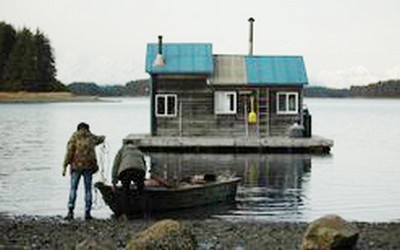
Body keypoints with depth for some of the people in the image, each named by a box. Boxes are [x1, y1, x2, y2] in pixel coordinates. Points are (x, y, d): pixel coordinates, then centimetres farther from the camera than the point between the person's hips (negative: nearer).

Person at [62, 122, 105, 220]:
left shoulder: (74, 137, 4)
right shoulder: (91, 137, 10)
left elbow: (69, 152, -4)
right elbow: (99, 139, 34)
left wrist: (65, 166, -4)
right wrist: (102, 138, 54)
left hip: (76, 165, -1)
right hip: (88, 166, 1)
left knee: (73, 188, 0)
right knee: (88, 189, 6)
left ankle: (70, 211, -11)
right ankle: (87, 212, 3)